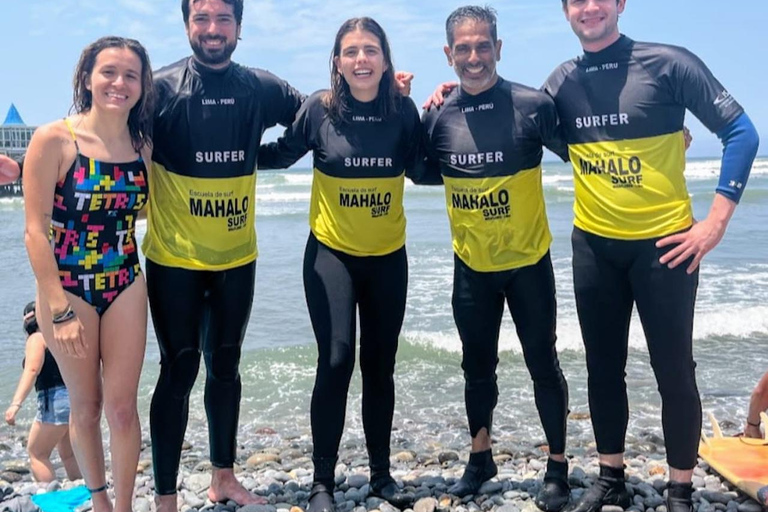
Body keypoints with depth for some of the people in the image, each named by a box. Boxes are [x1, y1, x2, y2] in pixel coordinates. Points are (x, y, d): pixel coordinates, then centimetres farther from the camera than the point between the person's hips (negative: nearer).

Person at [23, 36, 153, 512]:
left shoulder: (142, 144, 0)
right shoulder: (54, 139, -13)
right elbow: (36, 230, -14)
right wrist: (60, 309, -17)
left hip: (126, 288, 3)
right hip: (67, 289, -2)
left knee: (122, 407, 4)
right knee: (85, 408, 11)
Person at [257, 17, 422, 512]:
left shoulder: (403, 109, -6)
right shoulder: (319, 108, -10)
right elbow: (282, 154, 3)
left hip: (388, 257, 2)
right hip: (331, 254, -2)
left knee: (380, 366, 11)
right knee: (336, 361, -11)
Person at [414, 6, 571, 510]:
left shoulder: (533, 105, -13)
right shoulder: (439, 116, -4)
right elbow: (426, 174, 11)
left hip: (528, 261, -3)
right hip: (471, 266, 3)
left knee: (543, 363, 6)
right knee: (477, 365, 16)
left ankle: (558, 466, 23)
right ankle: (481, 457, 35)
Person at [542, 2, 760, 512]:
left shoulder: (668, 63, -9)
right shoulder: (563, 81, 3)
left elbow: (741, 131, -8)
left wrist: (716, 221, -14)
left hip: (664, 242, -4)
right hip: (593, 245, 4)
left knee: (674, 369, 3)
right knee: (603, 367, 13)